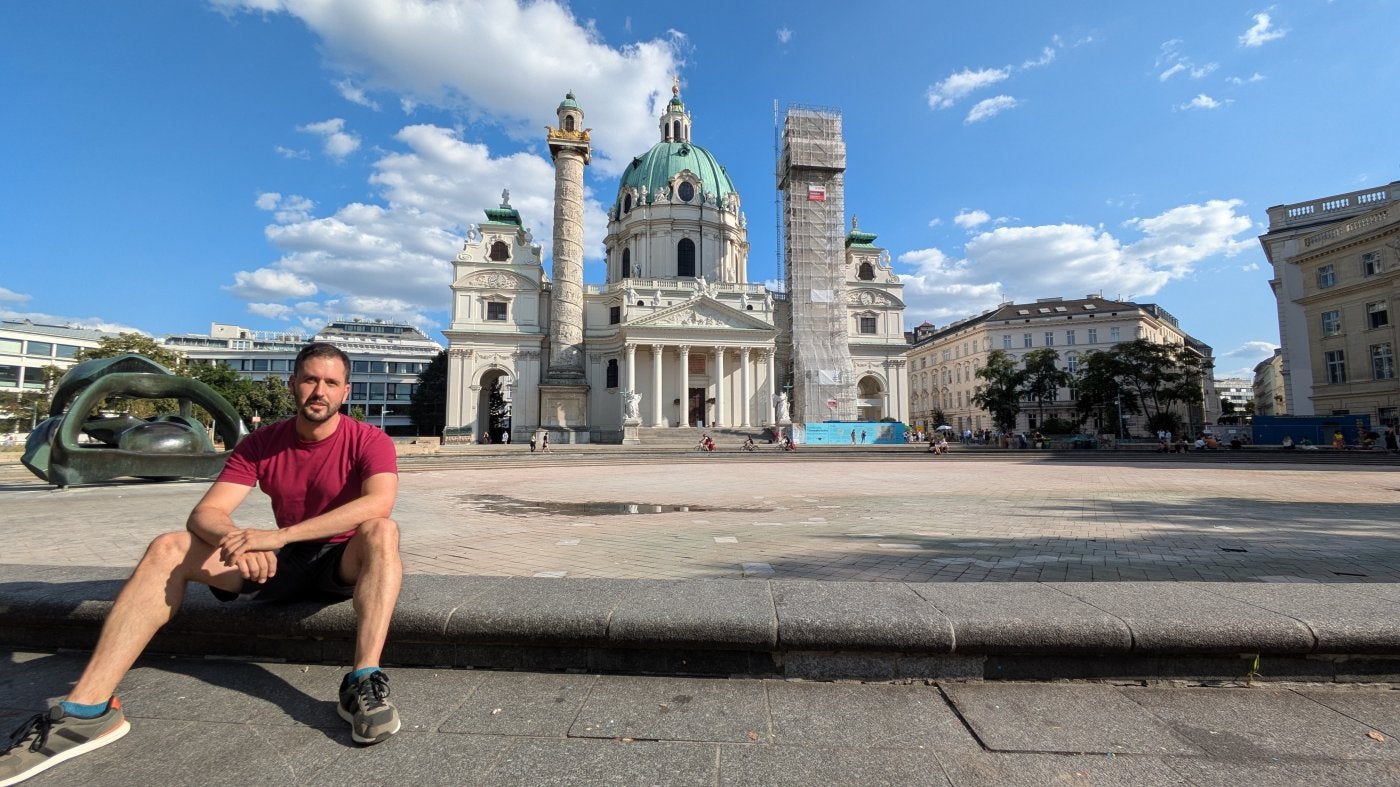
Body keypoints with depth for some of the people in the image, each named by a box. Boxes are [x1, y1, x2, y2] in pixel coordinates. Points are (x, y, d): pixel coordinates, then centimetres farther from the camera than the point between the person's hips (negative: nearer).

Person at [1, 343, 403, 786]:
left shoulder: (367, 440, -12)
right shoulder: (260, 444, 2)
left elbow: (379, 503, -32)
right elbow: (205, 513, -9)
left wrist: (279, 536, -36)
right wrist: (236, 542, -33)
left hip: (344, 564, -4)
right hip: (282, 566, 4)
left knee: (381, 531, -36)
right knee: (168, 548, -12)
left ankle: (363, 683, -40)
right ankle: (87, 709, -16)